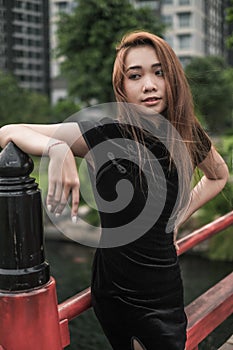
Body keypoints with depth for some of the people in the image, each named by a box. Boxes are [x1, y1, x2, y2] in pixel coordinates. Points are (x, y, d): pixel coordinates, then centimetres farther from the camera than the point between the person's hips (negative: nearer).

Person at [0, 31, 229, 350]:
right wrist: (58, 148, -32)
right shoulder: (103, 135, -16)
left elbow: (219, 176, 17)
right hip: (111, 291, -3)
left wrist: (181, 215, 4)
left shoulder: (188, 138, -5)